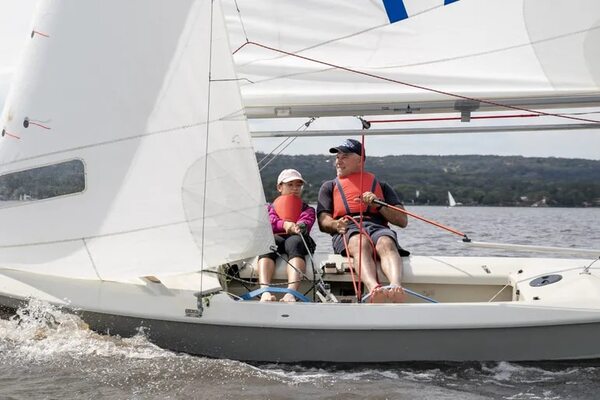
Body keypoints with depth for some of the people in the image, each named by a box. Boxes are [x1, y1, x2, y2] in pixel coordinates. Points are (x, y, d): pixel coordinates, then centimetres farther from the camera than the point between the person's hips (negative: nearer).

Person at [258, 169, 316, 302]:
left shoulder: (307, 209, 32)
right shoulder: (271, 208, 33)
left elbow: (306, 221, 5)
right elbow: (269, 222, 7)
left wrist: (299, 227, -23)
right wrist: (284, 224, -18)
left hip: (296, 239, 0)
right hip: (276, 238, 0)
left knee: (295, 241, -40)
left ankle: (291, 293, -64)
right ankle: (265, 291, -59)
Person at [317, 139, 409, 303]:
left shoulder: (380, 186, 32)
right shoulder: (329, 187, 33)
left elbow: (403, 221, 20)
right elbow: (323, 221, 15)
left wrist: (378, 204, 3)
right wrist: (336, 225, -10)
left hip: (378, 226, 1)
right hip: (347, 230, -1)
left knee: (386, 244, -38)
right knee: (361, 244, -40)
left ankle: (396, 288, -66)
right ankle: (374, 290, -68)